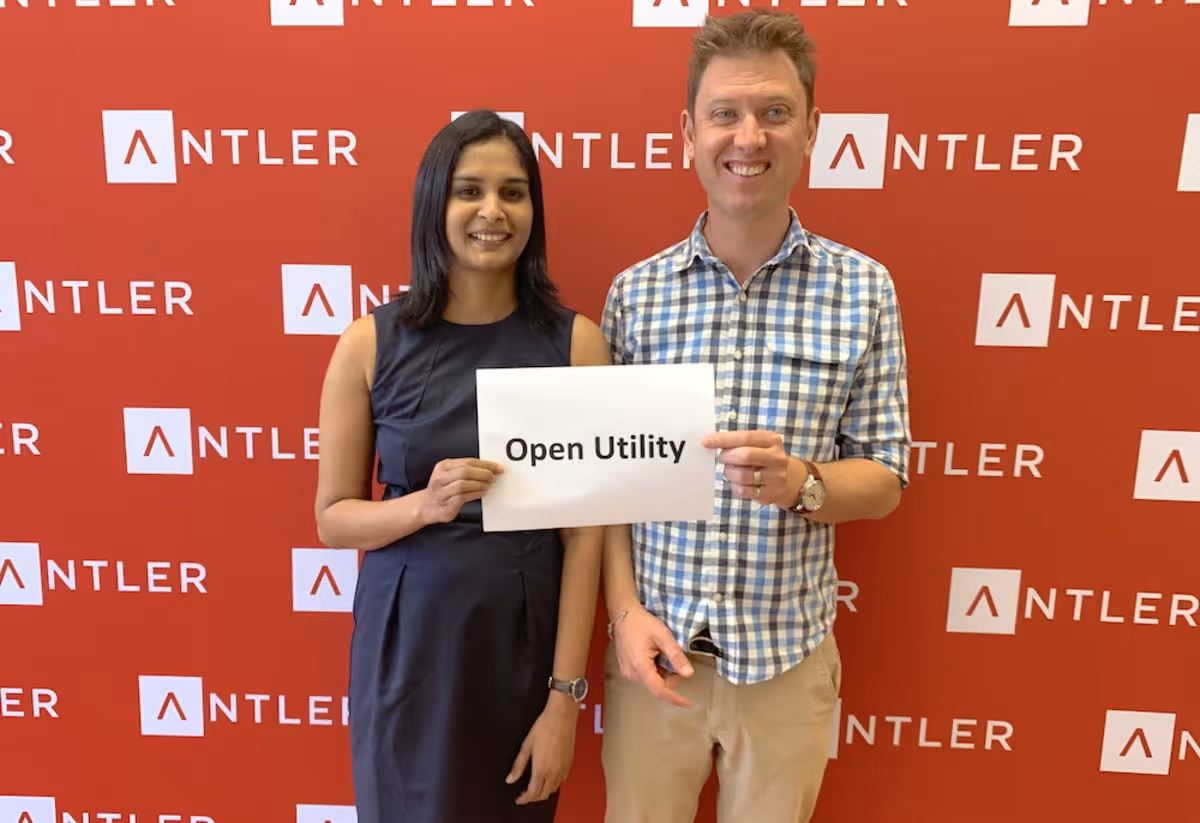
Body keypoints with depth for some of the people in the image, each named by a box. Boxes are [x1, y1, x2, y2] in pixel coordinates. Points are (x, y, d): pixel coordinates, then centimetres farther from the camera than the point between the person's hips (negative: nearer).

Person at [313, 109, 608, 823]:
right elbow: (334, 518, -1)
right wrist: (426, 504, -21)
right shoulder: (370, 343, -7)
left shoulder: (576, 342, -7)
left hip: (524, 641, 0)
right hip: (407, 641, 0)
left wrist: (565, 697, -7)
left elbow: (584, 531, -6)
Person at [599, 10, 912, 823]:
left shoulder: (863, 289, -5)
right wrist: (625, 611, -10)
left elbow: (883, 482, -3)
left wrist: (799, 481, -22)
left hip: (789, 656, 0)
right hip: (654, 645, 1)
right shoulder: (635, 292, -4)